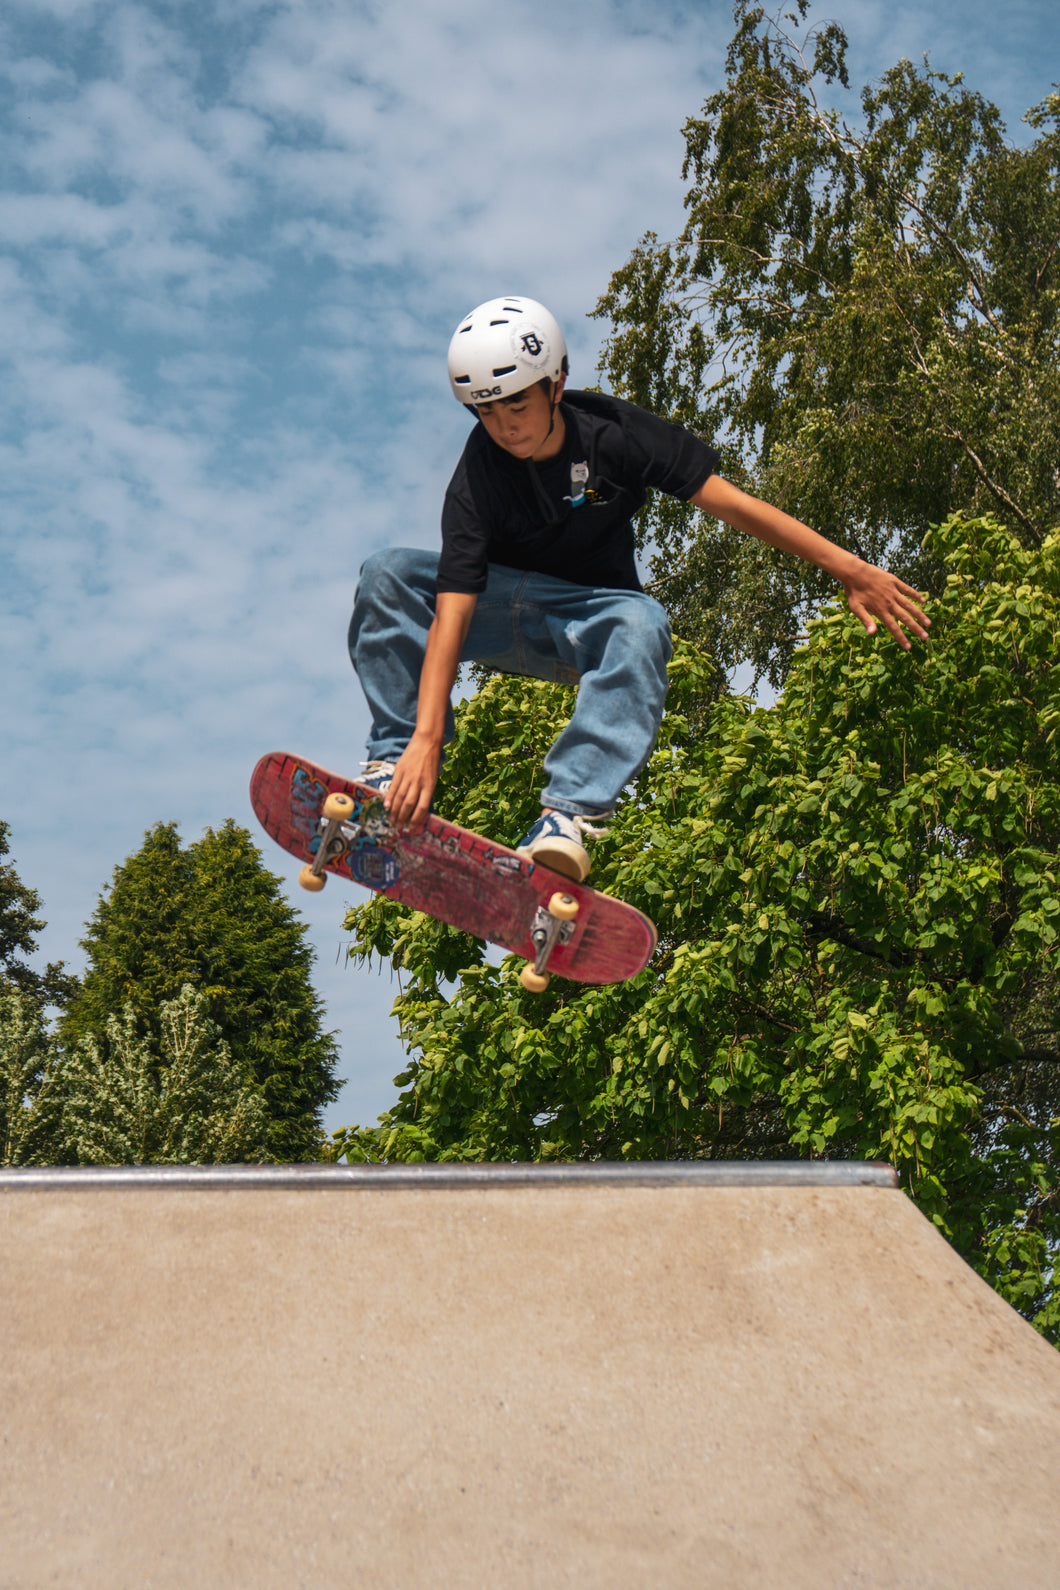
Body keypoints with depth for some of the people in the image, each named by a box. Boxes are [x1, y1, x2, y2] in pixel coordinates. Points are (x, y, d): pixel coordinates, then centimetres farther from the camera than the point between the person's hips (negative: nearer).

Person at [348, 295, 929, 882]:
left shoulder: (613, 432, -18)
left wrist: (850, 568, -17)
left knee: (641, 623, -37)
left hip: (589, 618, 0)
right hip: (503, 614, 0)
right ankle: (396, 757, -25)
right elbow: (450, 613, -32)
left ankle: (570, 811, -47)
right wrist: (425, 741, -43)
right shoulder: (478, 477, -22)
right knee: (388, 573, -25)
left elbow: (731, 503, -16)